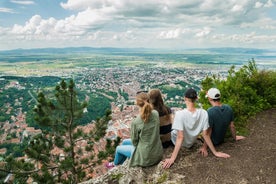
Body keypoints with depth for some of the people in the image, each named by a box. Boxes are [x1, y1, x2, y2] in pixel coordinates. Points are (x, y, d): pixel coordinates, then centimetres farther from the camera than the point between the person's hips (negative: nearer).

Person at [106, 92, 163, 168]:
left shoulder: (135, 122, -27)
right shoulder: (156, 113, -11)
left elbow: (134, 142, -11)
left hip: (146, 157, -6)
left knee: (118, 148, 21)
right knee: (125, 142, 25)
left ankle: (115, 164, 54)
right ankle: (120, 163, 50)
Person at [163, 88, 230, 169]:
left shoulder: (180, 114, -32)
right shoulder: (203, 113, -21)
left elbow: (180, 137, -32)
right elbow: (205, 135, -17)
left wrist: (172, 158, -29)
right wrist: (215, 152, -4)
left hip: (179, 143, -4)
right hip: (190, 144, 4)